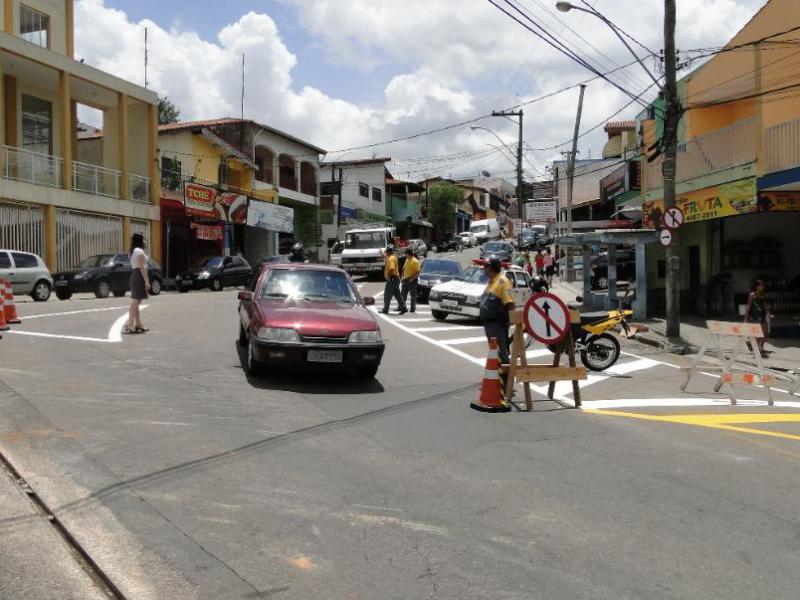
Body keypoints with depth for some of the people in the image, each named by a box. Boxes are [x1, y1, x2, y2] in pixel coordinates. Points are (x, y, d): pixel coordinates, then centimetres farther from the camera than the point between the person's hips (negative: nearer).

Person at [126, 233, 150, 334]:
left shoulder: (133, 251, 20)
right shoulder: (139, 251, -11)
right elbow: (142, 267, -19)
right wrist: (147, 281, -20)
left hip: (134, 276, 11)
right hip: (139, 277, -11)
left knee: (135, 302, 12)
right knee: (135, 301, -12)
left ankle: (138, 324, 19)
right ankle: (130, 326, -16)